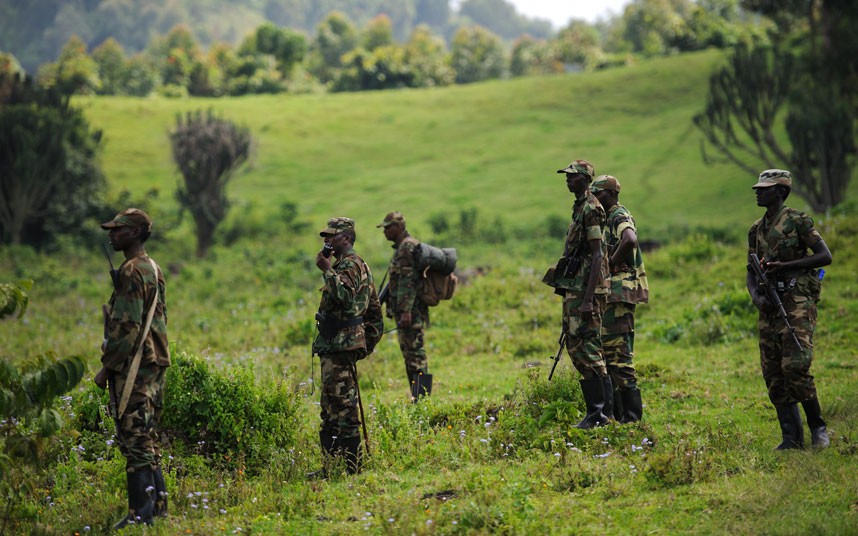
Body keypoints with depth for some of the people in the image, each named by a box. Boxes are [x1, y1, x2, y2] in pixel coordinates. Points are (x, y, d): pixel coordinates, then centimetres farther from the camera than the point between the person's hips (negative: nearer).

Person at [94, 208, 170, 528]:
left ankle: (140, 511, -11)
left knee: (134, 438, -9)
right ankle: (158, 503, 17)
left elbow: (127, 327, -20)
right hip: (155, 364, 10)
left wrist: (106, 367, -14)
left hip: (133, 367, -10)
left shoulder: (131, 272, -14)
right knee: (147, 437, 14)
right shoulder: (155, 270, 16)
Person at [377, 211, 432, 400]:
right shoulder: (402, 247, 19)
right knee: (410, 355, 12)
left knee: (415, 353, -11)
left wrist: (405, 311, -26)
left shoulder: (407, 247, -13)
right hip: (406, 310, 11)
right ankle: (417, 398, 16)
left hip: (410, 310, -11)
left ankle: (421, 398, -12)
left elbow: (409, 281, -21)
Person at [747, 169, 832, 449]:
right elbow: (751, 272, 19)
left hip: (797, 302, -7)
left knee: (795, 367, -16)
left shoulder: (798, 221, -3)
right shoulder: (756, 230, 17)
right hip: (769, 307, 7)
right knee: (773, 373, 2)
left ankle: (817, 426, 0)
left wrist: (785, 265, -14)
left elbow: (825, 256, -8)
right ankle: (791, 437, 6)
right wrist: (756, 296, -2)